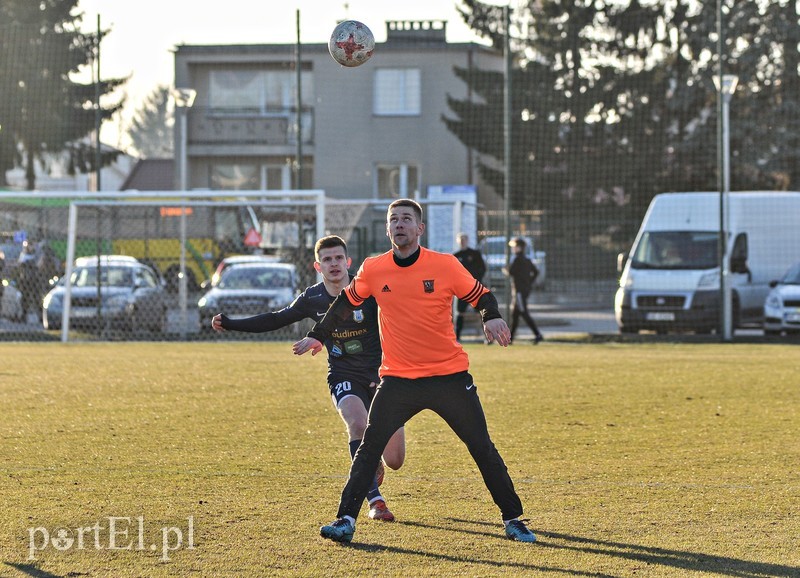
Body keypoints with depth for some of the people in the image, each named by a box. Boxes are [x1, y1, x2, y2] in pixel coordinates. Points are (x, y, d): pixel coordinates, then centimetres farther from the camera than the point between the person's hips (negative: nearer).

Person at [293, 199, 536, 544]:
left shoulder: (445, 266, -5)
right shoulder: (373, 270, 0)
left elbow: (480, 295, 3)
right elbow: (346, 302, 16)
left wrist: (492, 318, -17)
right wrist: (317, 336, 14)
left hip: (449, 376, -1)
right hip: (397, 379, 1)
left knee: (482, 448, 2)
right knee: (369, 448, -8)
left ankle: (513, 519, 13)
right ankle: (346, 521, -4)